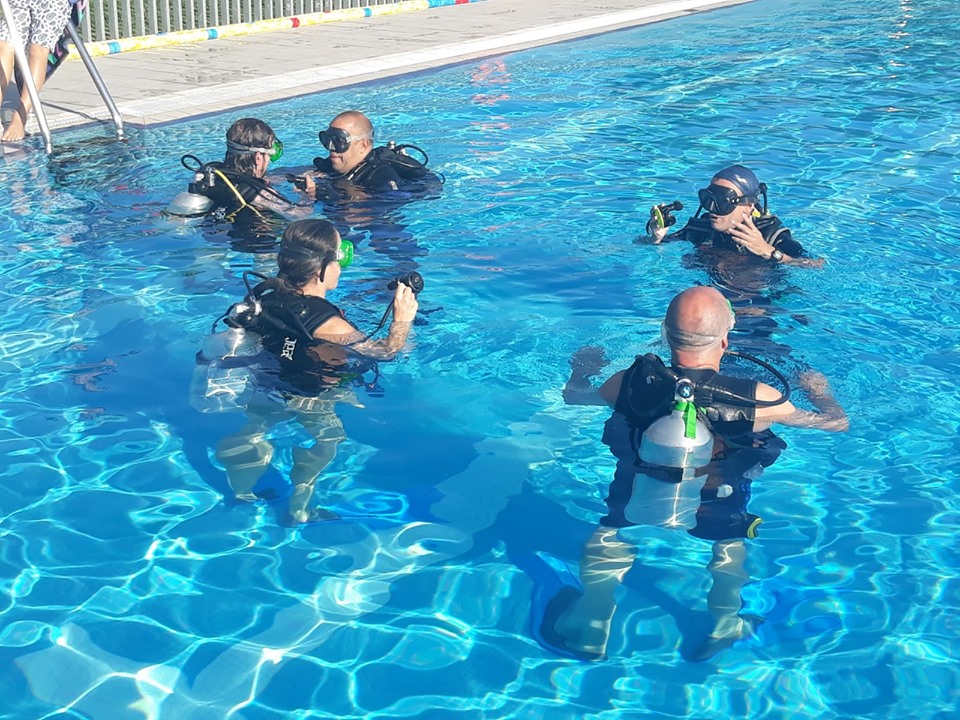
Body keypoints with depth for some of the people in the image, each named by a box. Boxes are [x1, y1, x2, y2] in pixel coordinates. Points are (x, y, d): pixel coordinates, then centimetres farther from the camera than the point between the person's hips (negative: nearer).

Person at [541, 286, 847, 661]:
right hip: (716, 517, 0)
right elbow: (837, 422, -7)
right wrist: (817, 387, 14)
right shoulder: (755, 400, -25)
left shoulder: (631, 383, -22)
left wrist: (583, 368, 24)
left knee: (609, 531, 30)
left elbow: (573, 395, 1)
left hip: (633, 507, 0)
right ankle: (726, 623, 26)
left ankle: (591, 626, 19)